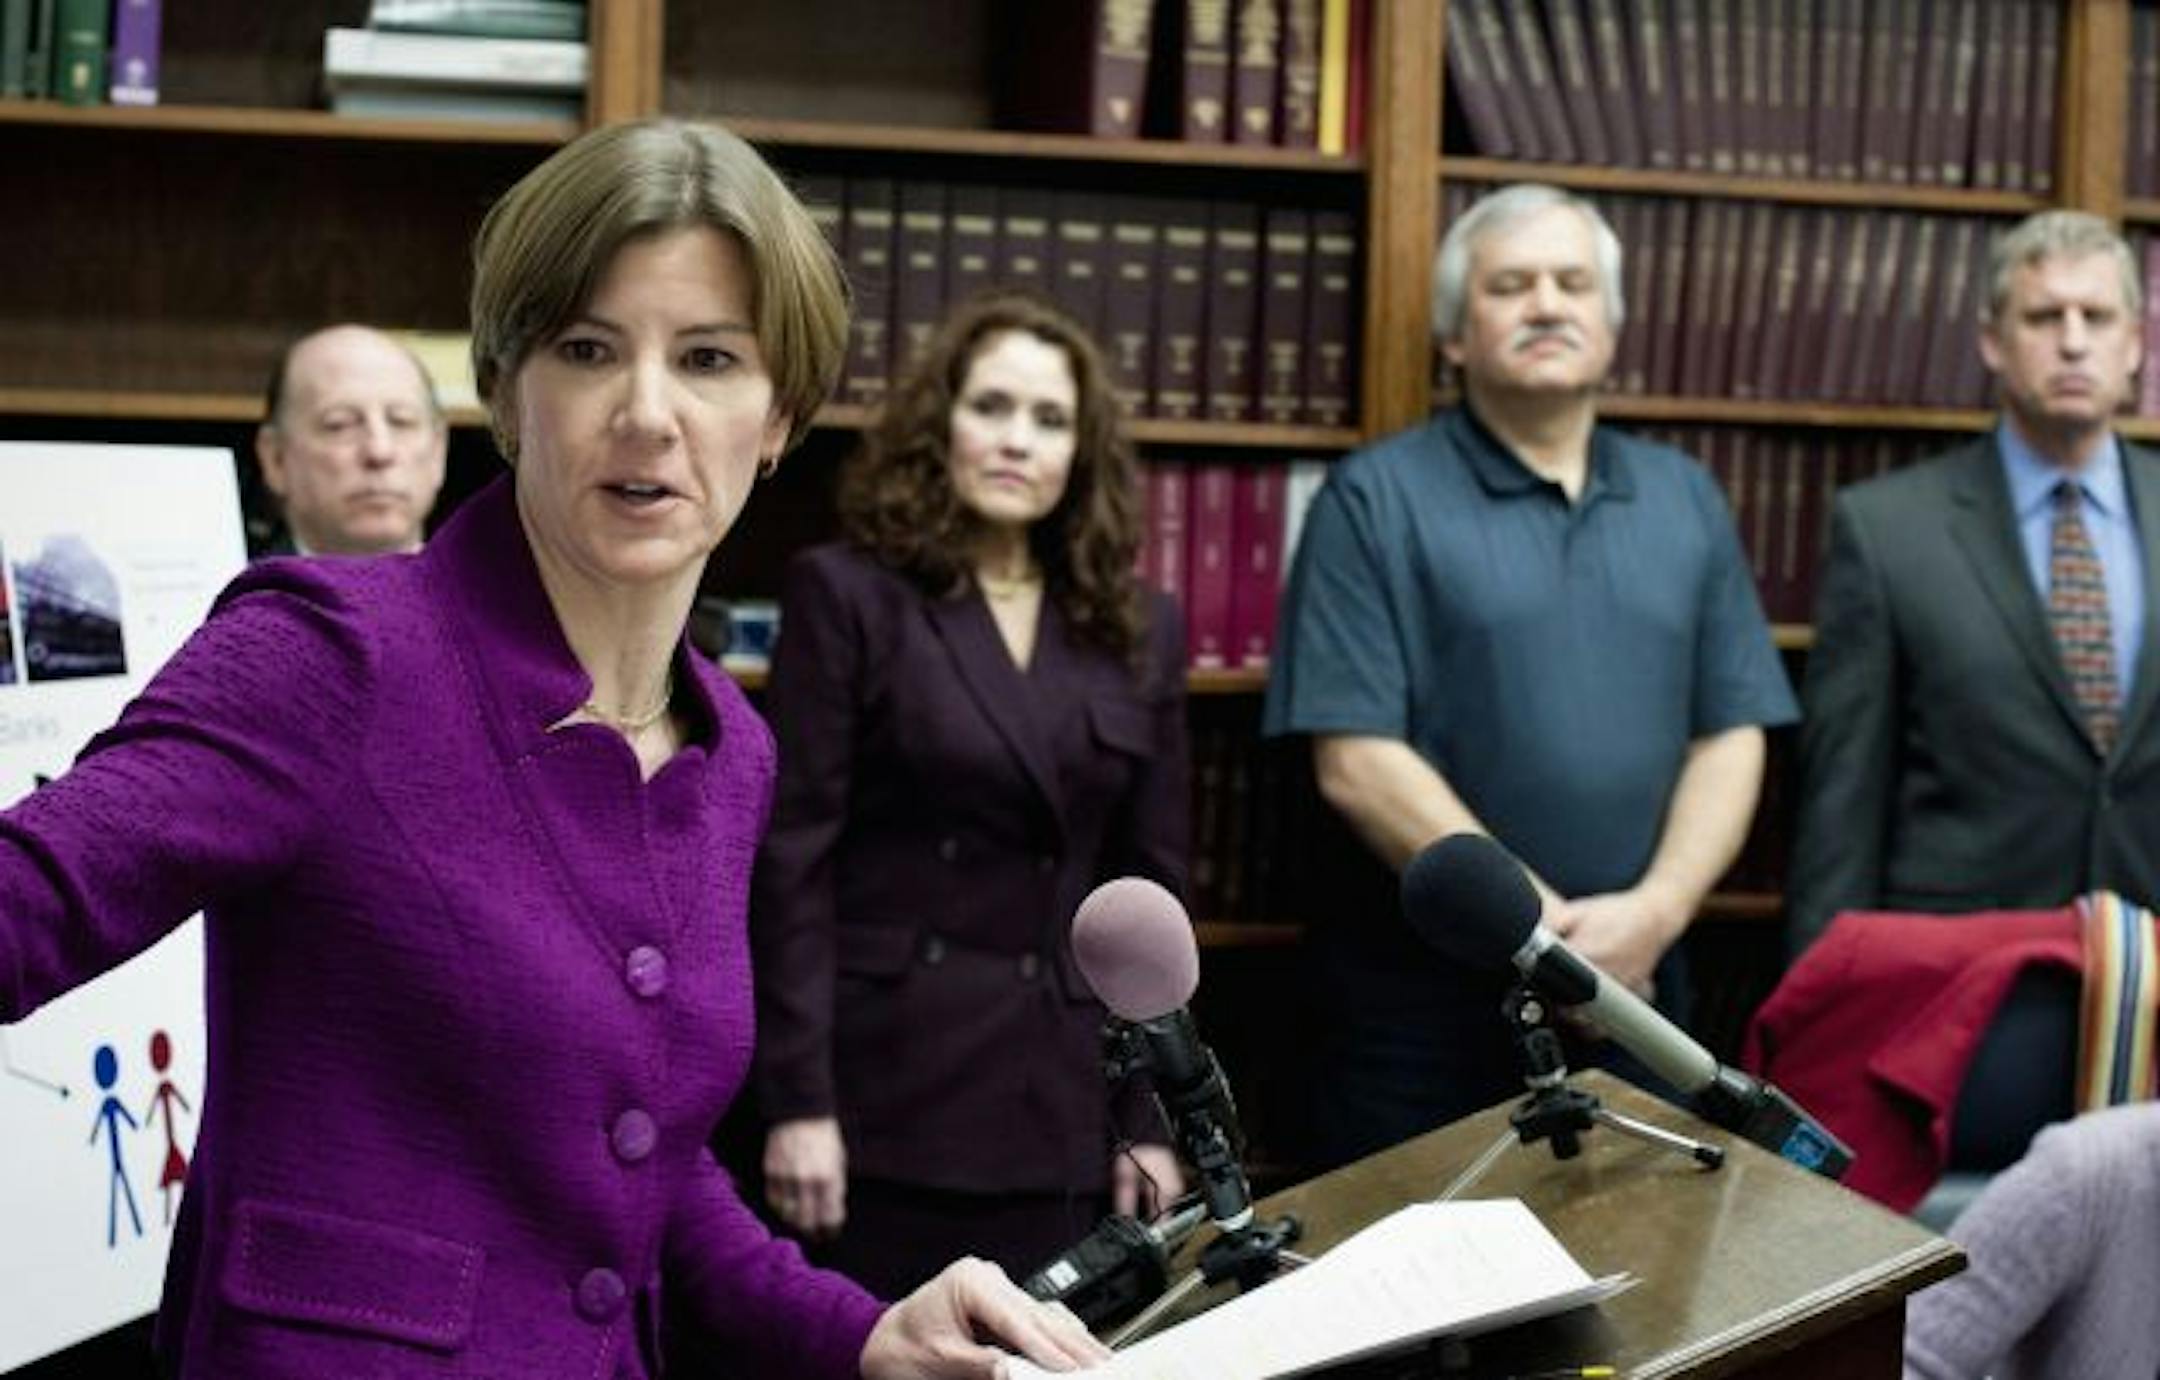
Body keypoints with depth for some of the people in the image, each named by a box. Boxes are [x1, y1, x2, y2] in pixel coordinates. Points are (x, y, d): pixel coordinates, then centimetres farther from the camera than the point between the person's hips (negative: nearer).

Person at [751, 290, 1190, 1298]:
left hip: (1059, 1102, 4)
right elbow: (792, 855, -6)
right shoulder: (848, 595, -1)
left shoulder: (1141, 630, 11)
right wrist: (797, 1100, -12)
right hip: (887, 1086, -3)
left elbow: (1152, 881, 11)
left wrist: (1153, 1119, 7)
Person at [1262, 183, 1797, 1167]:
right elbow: (1356, 763, -11)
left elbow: (1730, 737, 7)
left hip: (1636, 983, 4)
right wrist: (1540, 926, -14)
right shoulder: (1377, 501, -3)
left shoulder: (1684, 499, 12)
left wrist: (1655, 910, -10)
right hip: (1424, 992, -4)